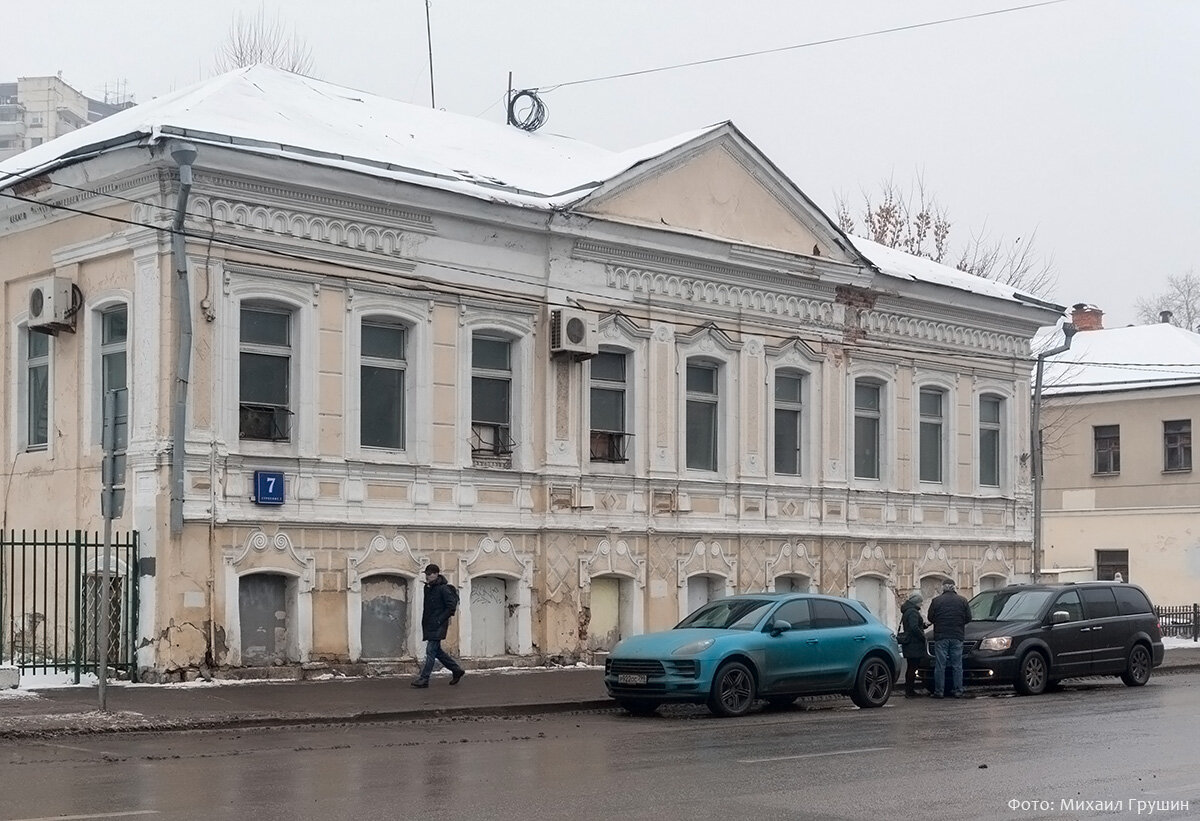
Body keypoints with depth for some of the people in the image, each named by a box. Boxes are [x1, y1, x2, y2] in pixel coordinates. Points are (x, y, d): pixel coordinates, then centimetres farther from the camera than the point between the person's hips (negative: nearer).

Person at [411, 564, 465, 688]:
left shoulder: (443, 589, -12)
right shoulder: (427, 588, 13)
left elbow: (451, 607, -15)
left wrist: (440, 620, -17)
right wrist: (425, 621, 13)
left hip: (438, 626, -9)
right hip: (429, 625, 9)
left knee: (431, 651, -10)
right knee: (436, 651, 12)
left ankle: (424, 679, -9)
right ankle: (457, 670, 24)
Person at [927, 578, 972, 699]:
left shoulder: (936, 601, -3)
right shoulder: (962, 600, 3)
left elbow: (930, 617, 1)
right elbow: (968, 618, 4)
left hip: (941, 636, -2)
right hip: (957, 637, 2)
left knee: (940, 666, 1)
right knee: (957, 665, 8)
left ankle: (939, 691, 0)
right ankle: (958, 690, 6)